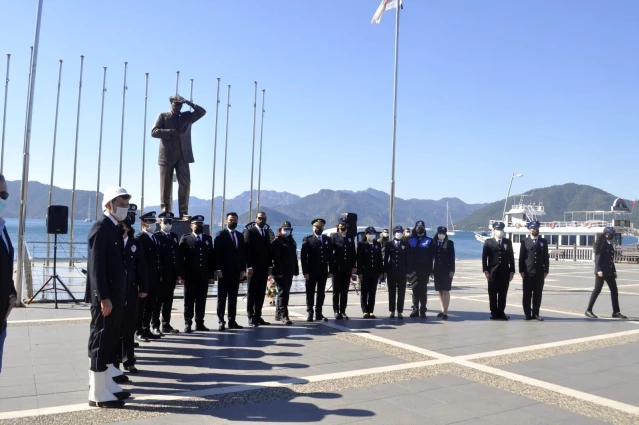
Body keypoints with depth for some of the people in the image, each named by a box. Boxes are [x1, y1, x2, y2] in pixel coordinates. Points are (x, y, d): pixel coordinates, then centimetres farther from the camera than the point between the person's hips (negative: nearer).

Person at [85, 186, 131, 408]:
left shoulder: (114, 228, 14)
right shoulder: (101, 227, -14)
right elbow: (96, 266, -20)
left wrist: (114, 296, 15)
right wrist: (104, 298, -23)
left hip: (115, 295, 9)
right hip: (105, 297, -9)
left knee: (110, 341, 15)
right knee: (101, 342, -2)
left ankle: (108, 386, 25)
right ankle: (98, 394, 6)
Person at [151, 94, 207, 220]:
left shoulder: (187, 116, 18)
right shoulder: (163, 116, 9)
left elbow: (202, 112, 11)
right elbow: (154, 132, -2)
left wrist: (189, 103, 1)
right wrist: (171, 132, -12)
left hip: (183, 156, 3)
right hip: (167, 155, -2)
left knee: (185, 183, -4)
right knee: (166, 185, -1)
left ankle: (183, 213, -2)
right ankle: (165, 212, 2)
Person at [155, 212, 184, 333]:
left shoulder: (174, 237, 15)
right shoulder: (156, 236, -5)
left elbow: (178, 256, 12)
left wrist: (180, 274, 8)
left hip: (172, 275, 6)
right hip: (160, 274, -6)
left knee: (168, 300, 10)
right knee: (158, 300, 1)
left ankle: (166, 325, 17)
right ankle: (155, 326, 8)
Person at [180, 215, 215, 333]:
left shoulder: (208, 238, 11)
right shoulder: (185, 238, 1)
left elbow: (212, 257, 9)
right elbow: (181, 257, -3)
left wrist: (211, 275, 4)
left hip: (204, 276, 3)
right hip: (190, 275, -3)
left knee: (201, 301, 6)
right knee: (189, 301, 3)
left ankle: (199, 323, 12)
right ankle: (188, 323, 9)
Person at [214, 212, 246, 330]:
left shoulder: (240, 236, 13)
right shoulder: (220, 235, -2)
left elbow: (243, 254, 11)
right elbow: (217, 253, -7)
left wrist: (243, 269, 4)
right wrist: (218, 269, -13)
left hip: (236, 271, 4)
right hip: (224, 271, -4)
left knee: (233, 297, 7)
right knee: (222, 297, 1)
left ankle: (232, 321, 12)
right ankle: (221, 321, 5)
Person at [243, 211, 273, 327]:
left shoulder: (267, 232, 15)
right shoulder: (249, 231, -3)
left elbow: (268, 249, 15)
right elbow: (247, 249, -9)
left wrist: (270, 265, 8)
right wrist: (249, 266, -15)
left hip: (264, 267, 6)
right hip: (254, 268, -5)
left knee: (261, 293, 7)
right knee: (252, 293, 0)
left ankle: (258, 316, 13)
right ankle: (251, 317, 4)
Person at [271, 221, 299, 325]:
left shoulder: (292, 242, 18)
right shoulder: (277, 242, -6)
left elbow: (294, 257, 20)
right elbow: (276, 258, -15)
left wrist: (296, 270, 14)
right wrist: (278, 271, -22)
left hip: (289, 272, 8)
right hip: (280, 273, -8)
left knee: (284, 293, 14)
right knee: (283, 293, -10)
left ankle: (278, 314, 24)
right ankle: (283, 315, -11)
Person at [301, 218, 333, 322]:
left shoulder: (327, 240, 11)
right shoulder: (307, 240, 0)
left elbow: (330, 256, 10)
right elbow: (303, 257, -5)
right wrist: (305, 272, -12)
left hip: (323, 272, 3)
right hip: (311, 272, -3)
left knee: (321, 293, 7)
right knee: (310, 293, 2)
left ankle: (319, 313, 15)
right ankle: (309, 313, 10)